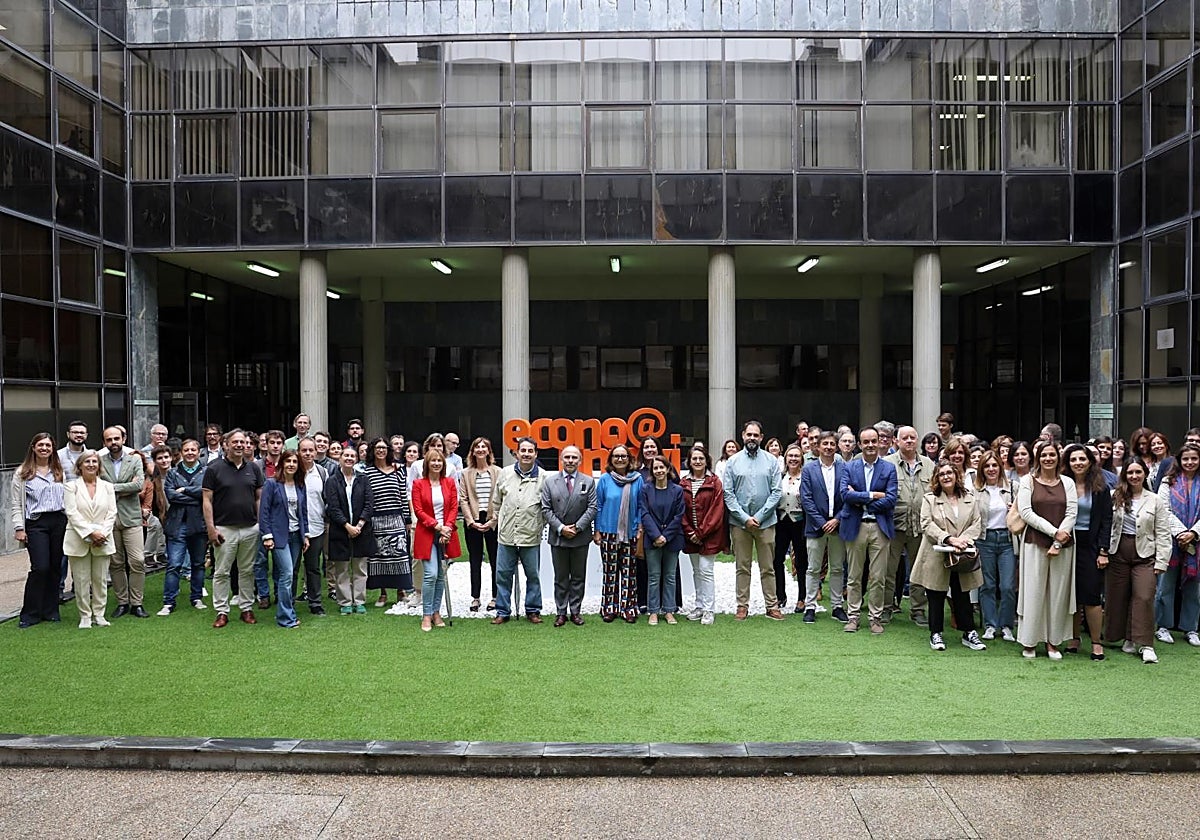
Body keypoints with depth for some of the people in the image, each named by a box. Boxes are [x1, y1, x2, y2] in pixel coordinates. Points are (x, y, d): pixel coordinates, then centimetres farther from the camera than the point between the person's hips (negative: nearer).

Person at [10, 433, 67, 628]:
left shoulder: (59, 471, 12)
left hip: (59, 521, 3)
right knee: (40, 567, -10)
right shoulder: (22, 473, 3)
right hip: (36, 523, -3)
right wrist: (19, 528, -5)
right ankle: (30, 614, 3)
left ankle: (50, 611, 16)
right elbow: (16, 504, 1)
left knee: (55, 567, 6)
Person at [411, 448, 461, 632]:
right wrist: (437, 526, -13)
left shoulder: (449, 483, 8)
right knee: (431, 574, -12)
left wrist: (447, 527, -10)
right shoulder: (418, 484, 0)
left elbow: (454, 508, 5)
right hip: (427, 534, -3)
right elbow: (418, 510, -5)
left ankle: (436, 612, 17)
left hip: (446, 534, 3)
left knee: (441, 575, 7)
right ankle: (426, 615, -3)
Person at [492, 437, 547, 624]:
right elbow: (497, 502, 13)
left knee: (533, 575, 8)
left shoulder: (542, 477, -3)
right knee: (503, 574, 7)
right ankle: (503, 611, 17)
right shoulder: (505, 473, 4)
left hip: (531, 536, -2)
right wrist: (498, 522, 12)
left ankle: (533, 610, 21)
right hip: (506, 534, 2)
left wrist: (539, 524, -1)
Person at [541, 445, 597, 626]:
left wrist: (577, 527, -12)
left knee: (578, 577, 7)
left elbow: (592, 508, -3)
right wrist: (560, 528, -12)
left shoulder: (589, 482, 3)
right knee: (561, 577, 7)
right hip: (558, 537, 0)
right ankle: (561, 612, 13)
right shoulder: (550, 482, 3)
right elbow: (546, 509, -2)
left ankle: (575, 611, 16)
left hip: (580, 537, 0)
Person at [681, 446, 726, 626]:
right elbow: (681, 511, 5)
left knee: (706, 571, -7)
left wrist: (701, 532, -13)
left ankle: (708, 610, 0)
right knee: (696, 571, 12)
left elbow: (717, 510, -9)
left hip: (709, 535, -4)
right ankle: (699, 606, 22)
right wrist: (689, 532, -7)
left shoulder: (714, 483, -4)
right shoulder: (683, 483, 6)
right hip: (690, 536, 4)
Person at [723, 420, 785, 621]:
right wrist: (744, 517, -10)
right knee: (742, 567, 8)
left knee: (768, 567, 6)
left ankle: (772, 606, 13)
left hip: (765, 522, 0)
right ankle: (742, 605, 15)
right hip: (739, 522, 0)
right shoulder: (733, 462, 2)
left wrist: (759, 516, -10)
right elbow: (728, 493, -2)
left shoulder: (771, 461, 2)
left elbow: (776, 492, -2)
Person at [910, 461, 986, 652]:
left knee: (962, 597, 10)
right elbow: (927, 525, -10)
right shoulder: (929, 499, 0)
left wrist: (963, 539, -14)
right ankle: (936, 634, 17)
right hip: (936, 557, -2)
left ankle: (969, 633, 20)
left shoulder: (969, 498, 9)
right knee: (936, 597, 6)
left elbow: (976, 524, 3)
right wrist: (949, 539, -20)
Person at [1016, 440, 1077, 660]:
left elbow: (1072, 514, 0)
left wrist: (1058, 543, -11)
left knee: (1058, 592, 6)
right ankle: (1029, 642, 9)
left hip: (1062, 546, 2)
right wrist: (1054, 531, -14)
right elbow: (1026, 512, -7)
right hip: (1035, 543, -2)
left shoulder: (1067, 483, 8)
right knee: (1033, 591, -1)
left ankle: (1053, 642, 16)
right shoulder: (1027, 481, 2)